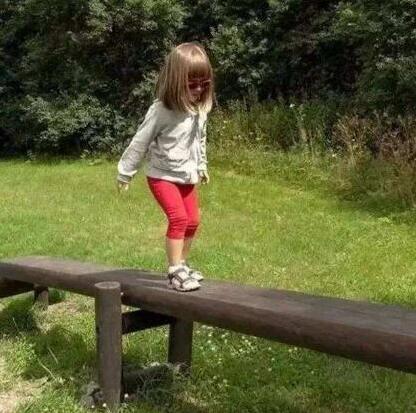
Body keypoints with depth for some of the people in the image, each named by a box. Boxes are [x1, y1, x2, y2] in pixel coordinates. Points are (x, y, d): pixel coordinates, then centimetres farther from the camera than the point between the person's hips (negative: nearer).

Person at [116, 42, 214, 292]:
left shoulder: (201, 108, -3)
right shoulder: (162, 110, -22)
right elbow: (140, 142, -15)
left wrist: (202, 166, 23)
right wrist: (126, 172, -9)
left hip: (187, 176, 7)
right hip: (163, 176, -7)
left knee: (193, 220, 10)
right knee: (178, 218, -19)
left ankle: (182, 265, 27)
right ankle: (175, 272, -10)